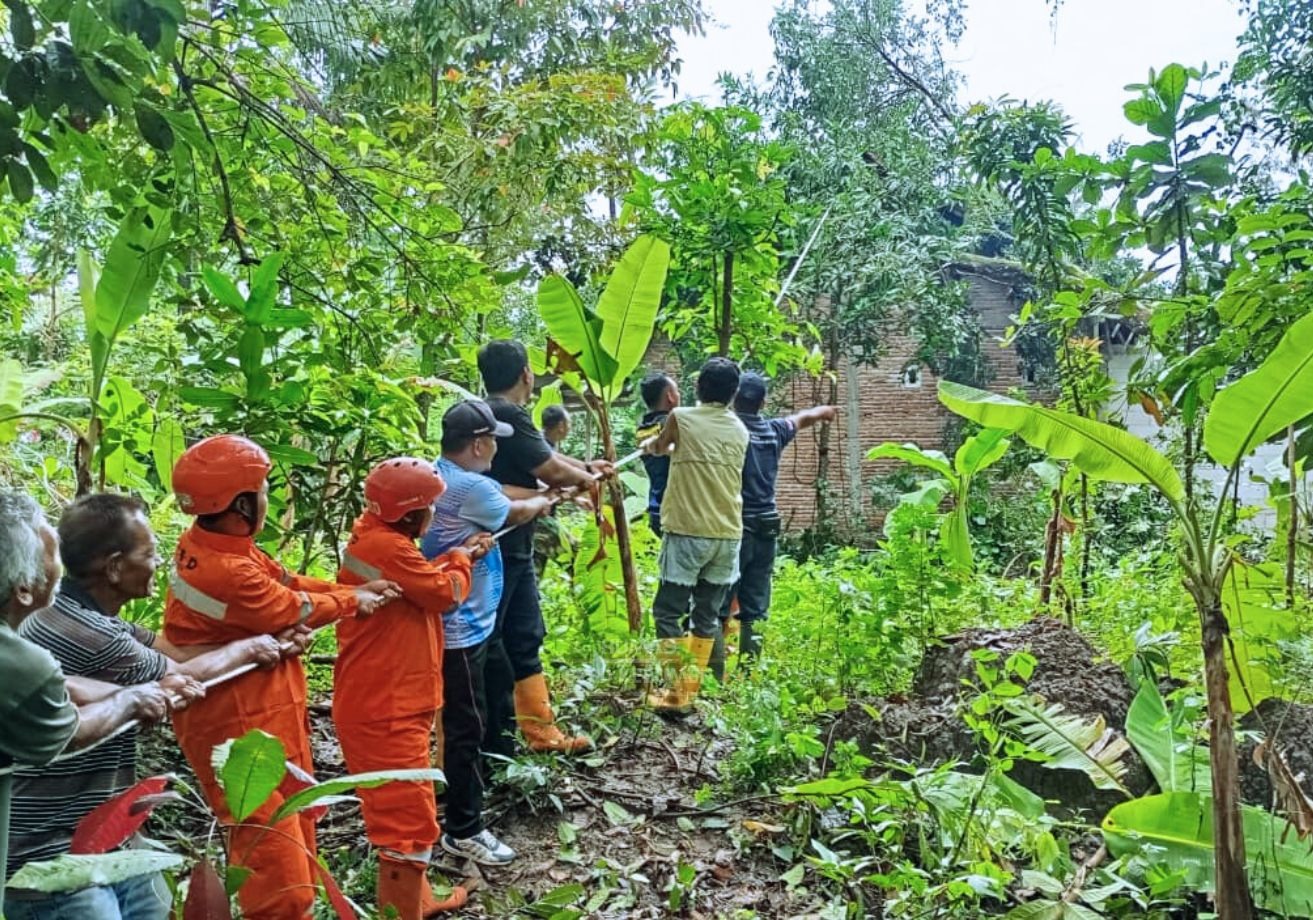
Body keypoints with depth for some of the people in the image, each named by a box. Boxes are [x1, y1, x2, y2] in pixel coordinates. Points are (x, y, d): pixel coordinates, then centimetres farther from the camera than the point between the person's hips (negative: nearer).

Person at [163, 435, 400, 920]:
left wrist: (359, 591, -1)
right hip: (240, 732, -10)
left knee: (294, 828, 26)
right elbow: (298, 608, -15)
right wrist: (353, 600, 3)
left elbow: (285, 582, 4)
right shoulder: (228, 574, -31)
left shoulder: (209, 542, -2)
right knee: (276, 864, 0)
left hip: (260, 718, 10)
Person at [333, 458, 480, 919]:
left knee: (400, 811, 25)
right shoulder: (387, 548, -23)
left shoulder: (375, 536, 9)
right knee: (409, 820, -3)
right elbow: (445, 592, -14)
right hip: (385, 710, -11)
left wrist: (453, 557, 3)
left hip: (384, 703, 11)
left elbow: (420, 580, 14)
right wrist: (460, 561, 4)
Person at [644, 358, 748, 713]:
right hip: (728, 534, 5)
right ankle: (691, 688, 15)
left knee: (669, 612, 3)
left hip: (688, 531, -4)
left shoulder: (680, 418, -2)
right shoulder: (740, 430, 9)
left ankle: (676, 691, 0)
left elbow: (657, 448, 18)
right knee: (708, 614, 11)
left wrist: (653, 445, 42)